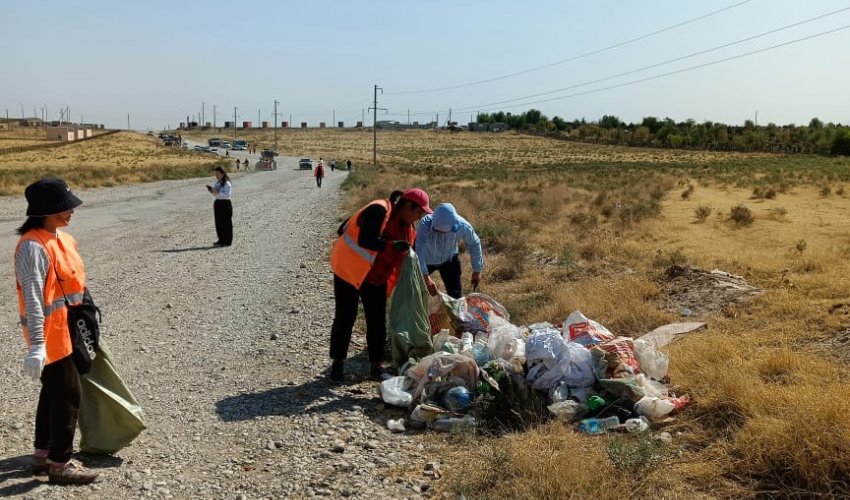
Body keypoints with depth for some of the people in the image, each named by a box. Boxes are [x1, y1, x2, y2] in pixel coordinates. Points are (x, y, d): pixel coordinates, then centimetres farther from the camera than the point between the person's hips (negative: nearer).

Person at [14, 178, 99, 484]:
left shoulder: (61, 238, 8)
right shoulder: (33, 246, -20)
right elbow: (33, 298, -25)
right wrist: (36, 345, -28)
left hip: (67, 330, 9)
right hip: (51, 334, -9)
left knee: (53, 392, 18)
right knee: (68, 394, -2)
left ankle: (43, 454, 32)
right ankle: (59, 465, 11)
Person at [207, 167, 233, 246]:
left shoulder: (227, 183, -12)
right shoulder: (217, 183, 12)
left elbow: (227, 195, -20)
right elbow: (215, 194, 19)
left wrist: (218, 193, -28)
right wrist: (211, 191, -1)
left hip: (225, 203, -8)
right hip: (217, 203, 8)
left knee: (226, 222, -1)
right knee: (218, 222, 11)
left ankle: (227, 241, 6)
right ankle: (221, 239, 21)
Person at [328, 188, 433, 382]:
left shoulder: (407, 227, 4)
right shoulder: (379, 211, -22)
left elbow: (404, 256, 11)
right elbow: (365, 240, -31)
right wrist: (392, 245, -38)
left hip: (376, 278, 8)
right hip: (350, 270, -8)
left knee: (377, 321, 6)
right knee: (345, 318, 0)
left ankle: (377, 366, 14)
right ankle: (337, 363, 14)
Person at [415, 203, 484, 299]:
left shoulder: (463, 226, -31)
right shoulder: (425, 224, -40)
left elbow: (474, 244, -12)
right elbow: (419, 251, -49)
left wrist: (477, 270, -8)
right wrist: (426, 278, -59)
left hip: (449, 259, 2)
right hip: (426, 260, -2)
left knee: (456, 295, 3)